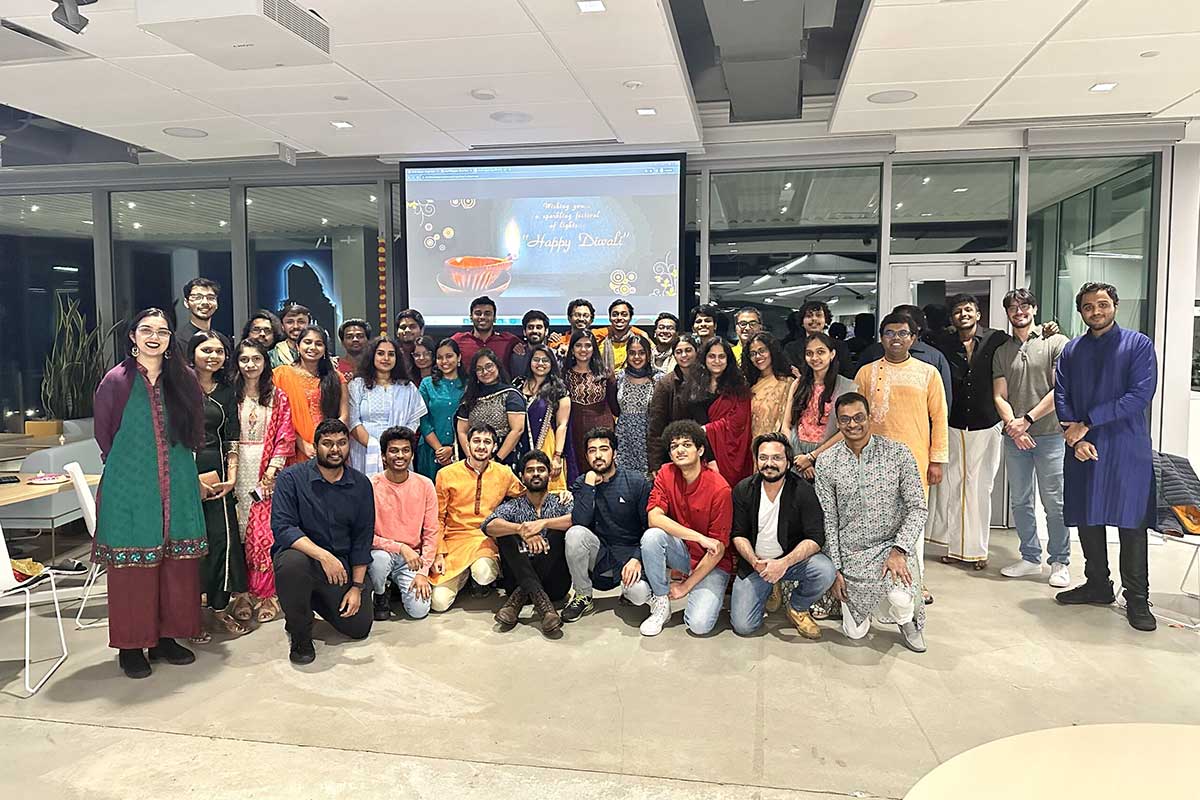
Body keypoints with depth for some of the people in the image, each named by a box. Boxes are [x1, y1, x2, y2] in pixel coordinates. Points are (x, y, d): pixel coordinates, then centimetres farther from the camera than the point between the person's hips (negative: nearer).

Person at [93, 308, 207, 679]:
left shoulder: (184, 381, 7)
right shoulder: (116, 381, -3)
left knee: (177, 564, 7)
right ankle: (131, 646, 13)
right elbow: (104, 437, 4)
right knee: (132, 567, 2)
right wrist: (133, 466, 7)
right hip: (129, 489, -3)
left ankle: (166, 637, 20)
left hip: (178, 488, 4)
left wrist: (178, 467, 10)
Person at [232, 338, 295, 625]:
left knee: (265, 532, -6)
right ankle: (245, 594, 11)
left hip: (268, 471, -1)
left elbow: (285, 437, 1)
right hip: (239, 470, 1)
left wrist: (271, 472, -7)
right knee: (241, 532, 1)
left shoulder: (277, 397, 6)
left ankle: (265, 595, 3)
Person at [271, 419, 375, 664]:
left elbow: (363, 539, 3)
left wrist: (357, 587, -3)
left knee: (359, 628, -3)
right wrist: (323, 555, -32)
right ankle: (299, 635, -11)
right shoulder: (292, 478, -9)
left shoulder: (360, 484, 1)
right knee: (292, 561, -39)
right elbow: (282, 527, -20)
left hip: (341, 565, 4)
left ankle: (315, 599, 30)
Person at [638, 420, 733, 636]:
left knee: (699, 625, -24)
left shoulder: (719, 489, -20)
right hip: (682, 553, 3)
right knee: (652, 536, -29)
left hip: (712, 563, -3)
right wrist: (699, 537, -29)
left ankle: (707, 596, 12)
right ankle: (661, 604, -9)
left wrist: (686, 586, -14)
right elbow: (654, 517, -20)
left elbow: (718, 549, -16)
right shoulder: (666, 474, -8)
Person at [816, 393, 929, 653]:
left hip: (892, 546, -1)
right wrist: (835, 569, -4)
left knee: (900, 599, -30)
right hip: (850, 555, 2)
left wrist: (899, 550, -19)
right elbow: (828, 521, -1)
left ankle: (907, 621, 8)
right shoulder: (826, 463, -4)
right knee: (855, 632, 2)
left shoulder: (898, 453, -7)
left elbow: (918, 508, -7)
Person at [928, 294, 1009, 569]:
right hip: (953, 427, 1)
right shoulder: (944, 345, 3)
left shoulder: (997, 340, -1)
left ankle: (977, 549, 17)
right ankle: (955, 546, 16)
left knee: (981, 488, 6)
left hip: (986, 427, -1)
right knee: (950, 486, 3)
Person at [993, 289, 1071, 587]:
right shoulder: (1002, 352, 12)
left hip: (1050, 434, -4)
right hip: (1014, 438, 4)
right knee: (1020, 501, 10)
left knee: (1054, 502, 0)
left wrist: (1027, 420, -12)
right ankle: (1030, 558, 22)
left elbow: (1060, 390, -8)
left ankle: (1060, 562, 13)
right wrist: (1012, 425, -11)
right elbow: (999, 397, 6)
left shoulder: (1056, 342, 0)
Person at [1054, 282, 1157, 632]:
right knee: (1087, 520, 10)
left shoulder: (1139, 344, -1)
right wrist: (1076, 439, -10)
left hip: (1127, 448, -4)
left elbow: (1140, 395, -12)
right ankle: (1097, 586, 26)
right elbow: (1061, 397, 5)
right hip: (1082, 448, 4)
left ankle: (1137, 599, 9)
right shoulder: (1071, 350, 11)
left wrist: (1087, 423, -13)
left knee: (1131, 523, -1)